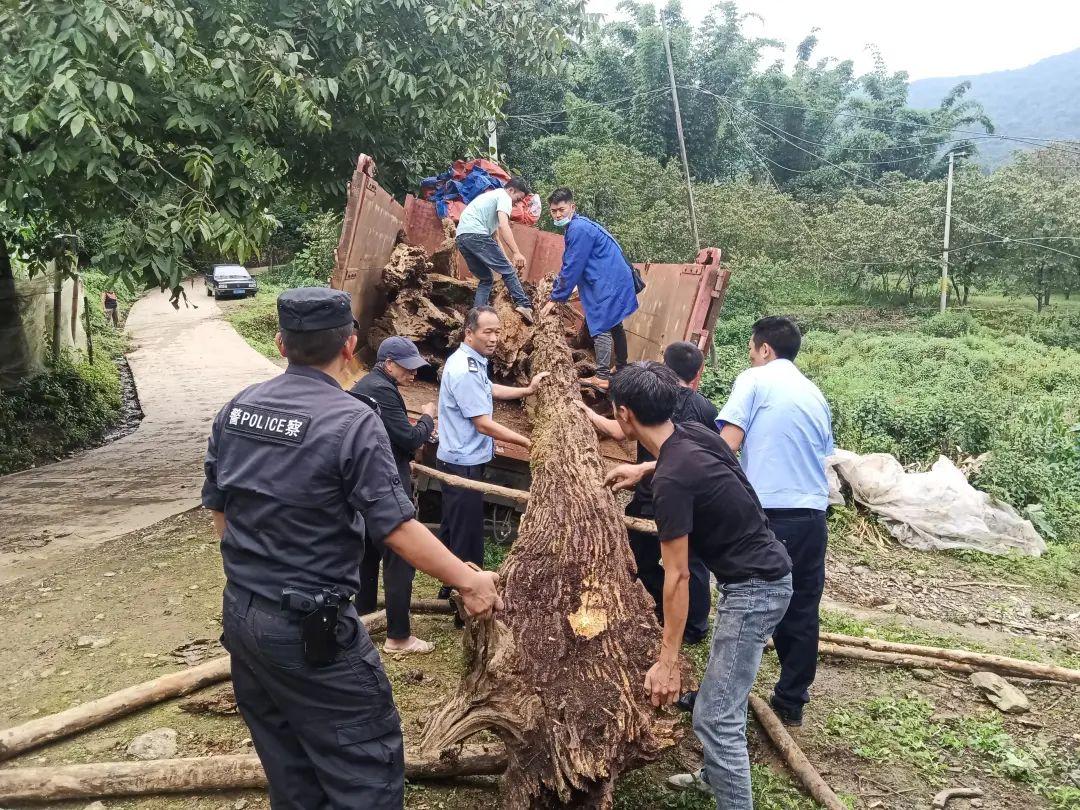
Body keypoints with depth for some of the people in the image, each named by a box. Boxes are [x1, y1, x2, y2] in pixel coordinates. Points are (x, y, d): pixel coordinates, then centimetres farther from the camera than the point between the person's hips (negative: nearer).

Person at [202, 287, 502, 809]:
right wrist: (468, 581, -8)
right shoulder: (352, 421, -19)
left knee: (287, 765, 22)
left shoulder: (236, 409, 2)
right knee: (365, 762, 6)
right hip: (310, 629, -7)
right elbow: (396, 528, -19)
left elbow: (218, 507, 11)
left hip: (239, 614, 8)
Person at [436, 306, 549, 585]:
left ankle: (449, 588, 34)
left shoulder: (470, 361, 7)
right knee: (468, 534, 0)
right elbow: (484, 425, -24)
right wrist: (527, 443, -16)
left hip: (458, 461, 11)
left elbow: (489, 389, 28)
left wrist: (528, 390, 20)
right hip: (463, 465, -11)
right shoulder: (465, 370, -25)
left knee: (452, 528, 20)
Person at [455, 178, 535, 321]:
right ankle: (524, 305, -17)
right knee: (508, 270, -6)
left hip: (461, 237, 9)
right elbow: (503, 226, -16)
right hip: (475, 233, -9)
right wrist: (516, 253, -24)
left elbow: (495, 235, 33)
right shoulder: (504, 197, 4)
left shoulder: (492, 196, 34)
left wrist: (507, 259, 27)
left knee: (486, 279, 15)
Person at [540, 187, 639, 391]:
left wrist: (555, 299, -11)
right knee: (613, 325, 18)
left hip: (607, 284, -11)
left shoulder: (579, 229, -18)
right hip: (617, 280, 11)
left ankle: (602, 378, -11)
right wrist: (556, 290, 21)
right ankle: (622, 370, 29)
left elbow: (572, 268, -18)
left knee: (601, 327, -10)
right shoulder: (578, 226, 14)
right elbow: (568, 265, 21)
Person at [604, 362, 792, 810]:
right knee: (724, 690, 26)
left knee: (715, 717, -9)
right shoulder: (694, 433, -1)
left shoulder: (672, 480, -25)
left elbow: (677, 576, -21)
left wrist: (668, 660, -16)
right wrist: (644, 469, 32)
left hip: (754, 588, -10)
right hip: (763, 574, 10)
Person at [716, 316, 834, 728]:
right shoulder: (815, 393, 18)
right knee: (801, 610, 12)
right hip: (812, 514, 6)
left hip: (765, 512, -5)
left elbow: (728, 444, -10)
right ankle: (791, 701, 21)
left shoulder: (754, 380, -1)